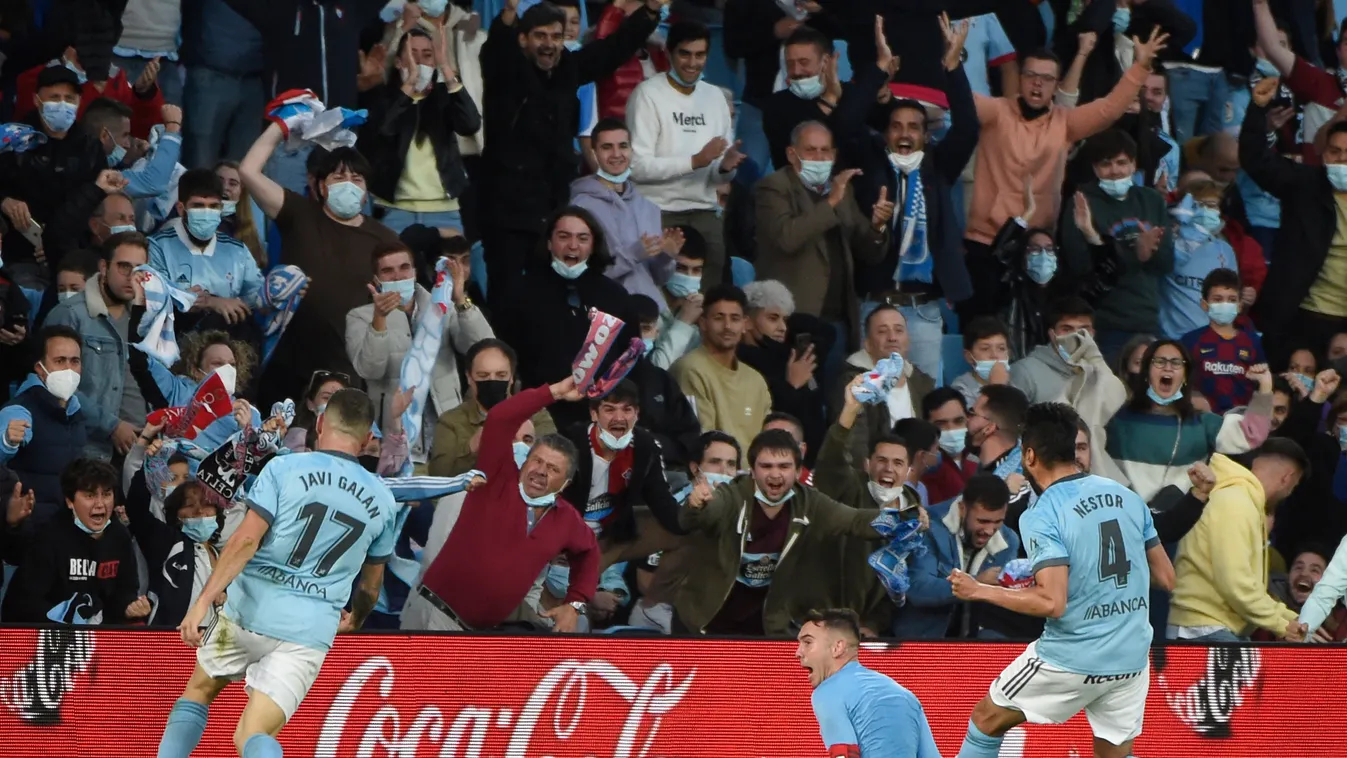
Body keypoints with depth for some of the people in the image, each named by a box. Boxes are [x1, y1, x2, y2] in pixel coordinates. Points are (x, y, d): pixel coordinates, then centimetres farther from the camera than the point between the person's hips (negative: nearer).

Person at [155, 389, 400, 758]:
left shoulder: (283, 468, -2)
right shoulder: (382, 501, 9)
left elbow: (247, 539, -14)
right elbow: (371, 582, 23)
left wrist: (203, 602, -16)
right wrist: (354, 620, 43)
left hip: (250, 610, -1)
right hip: (311, 630, 1)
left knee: (199, 690, 25)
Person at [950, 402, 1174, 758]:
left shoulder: (1042, 516, -14)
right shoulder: (1127, 497, 4)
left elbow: (1052, 603, -22)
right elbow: (1165, 578, 9)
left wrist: (979, 591, -10)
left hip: (1072, 659, -5)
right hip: (1132, 658, 5)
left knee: (986, 720, 15)